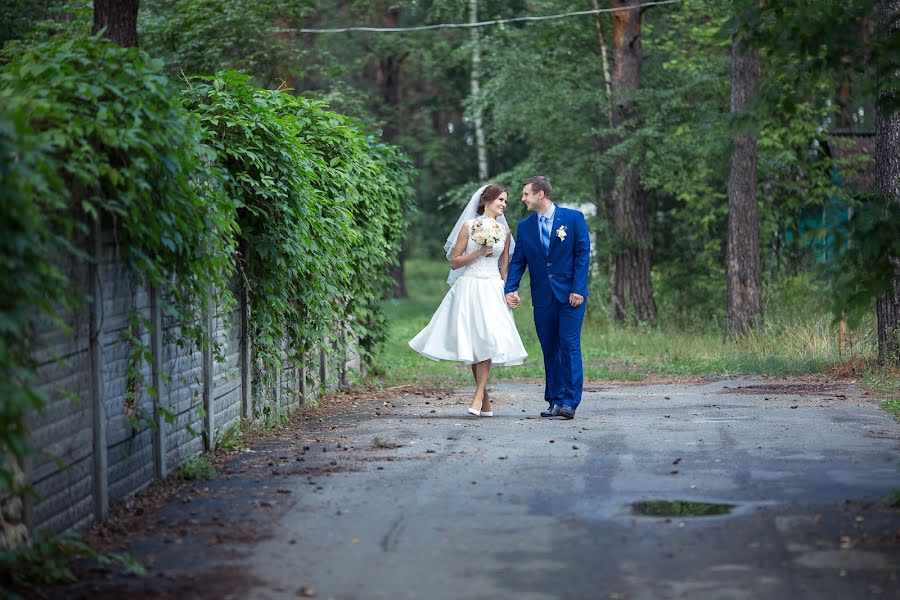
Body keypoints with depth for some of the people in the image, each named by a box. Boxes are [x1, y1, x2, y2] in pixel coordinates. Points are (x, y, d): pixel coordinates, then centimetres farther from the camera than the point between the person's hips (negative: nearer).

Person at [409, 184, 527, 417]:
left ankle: (478, 396, -17)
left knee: (487, 338, -15)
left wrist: (506, 292, 10)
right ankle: (485, 400, 5)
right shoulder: (469, 226, 1)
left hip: (493, 289, 2)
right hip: (469, 287, -2)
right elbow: (454, 262, 0)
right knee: (472, 343, -2)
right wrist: (479, 252, -11)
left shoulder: (504, 231, 11)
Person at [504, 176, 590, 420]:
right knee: (550, 350, 6)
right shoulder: (524, 226, 10)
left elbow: (583, 253, -4)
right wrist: (510, 289, -7)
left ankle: (569, 402, -9)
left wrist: (578, 289, -11)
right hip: (542, 298, 4)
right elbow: (518, 261, 9)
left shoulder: (573, 218, 0)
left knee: (569, 346, -9)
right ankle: (554, 401, 11)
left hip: (570, 296, -4)